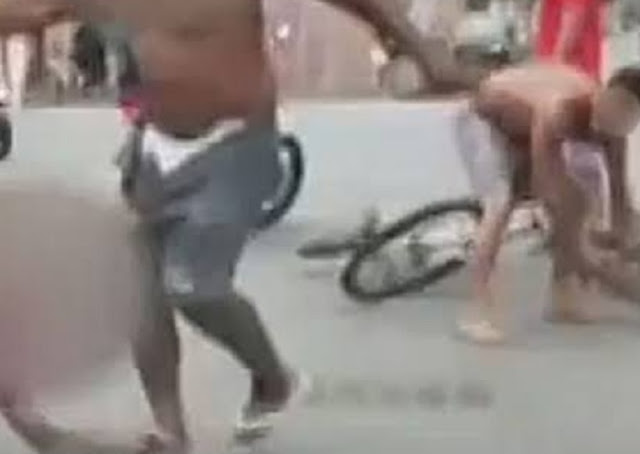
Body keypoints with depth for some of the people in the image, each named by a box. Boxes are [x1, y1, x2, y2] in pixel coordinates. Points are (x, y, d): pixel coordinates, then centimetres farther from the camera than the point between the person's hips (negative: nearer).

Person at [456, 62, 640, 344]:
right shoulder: (559, 112, -42)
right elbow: (547, 187, -39)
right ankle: (478, 311, -27)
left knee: (575, 203, 1)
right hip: (484, 122, -7)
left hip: (524, 129, 7)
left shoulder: (612, 121, -20)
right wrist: (577, 258, -35)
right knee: (501, 206, -27)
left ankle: (563, 299, 13)